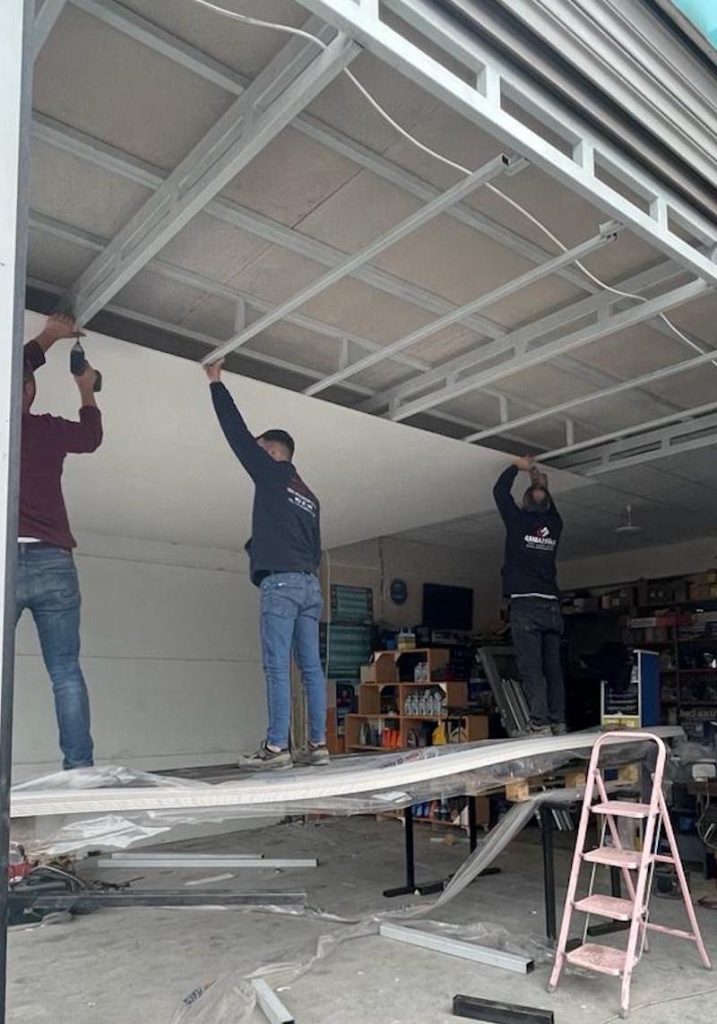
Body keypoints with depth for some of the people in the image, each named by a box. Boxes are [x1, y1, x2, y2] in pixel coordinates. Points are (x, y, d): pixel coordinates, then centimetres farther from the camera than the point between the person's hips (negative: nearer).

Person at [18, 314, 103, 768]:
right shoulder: (49, 429, 5)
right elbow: (91, 436, 27)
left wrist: (47, 338, 37)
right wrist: (86, 390, 42)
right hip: (53, 564, 1)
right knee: (67, 673, 4)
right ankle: (80, 766, 2)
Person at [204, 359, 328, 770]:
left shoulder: (272, 473, 4)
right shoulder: (310, 498, 24)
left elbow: (237, 432, 5)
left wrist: (216, 382, 14)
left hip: (281, 582, -7)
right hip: (310, 585, 8)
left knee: (278, 667, -9)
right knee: (312, 667, 4)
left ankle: (277, 747, -9)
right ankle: (318, 745, 5)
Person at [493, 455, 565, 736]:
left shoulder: (519, 520, -3)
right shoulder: (554, 525, 9)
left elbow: (500, 491, 10)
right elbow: (549, 508, 34)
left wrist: (517, 467, 22)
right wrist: (542, 486, 40)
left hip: (525, 605, -5)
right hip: (552, 605, 5)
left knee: (531, 669, -9)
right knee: (553, 669, 6)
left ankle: (541, 726, -13)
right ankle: (559, 726, 5)